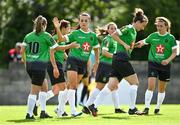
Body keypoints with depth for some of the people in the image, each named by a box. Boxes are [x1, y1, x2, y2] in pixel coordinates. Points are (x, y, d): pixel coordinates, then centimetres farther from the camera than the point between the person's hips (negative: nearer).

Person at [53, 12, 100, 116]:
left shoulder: (93, 35, 7)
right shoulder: (75, 33, -4)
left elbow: (96, 48, 20)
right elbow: (62, 39, -12)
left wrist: (97, 62, 16)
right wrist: (57, 27, -26)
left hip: (84, 63, 5)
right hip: (73, 60, -5)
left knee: (73, 86, 9)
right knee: (72, 85, -13)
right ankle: (73, 110, -16)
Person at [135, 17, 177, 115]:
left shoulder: (170, 38, -3)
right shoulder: (153, 36, 1)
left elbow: (174, 53, -1)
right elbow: (143, 42, 17)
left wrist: (168, 60, -18)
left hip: (165, 65, 0)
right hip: (153, 63, 0)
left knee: (162, 89, 9)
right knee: (151, 86, -15)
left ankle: (157, 108, 24)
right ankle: (146, 108, -15)